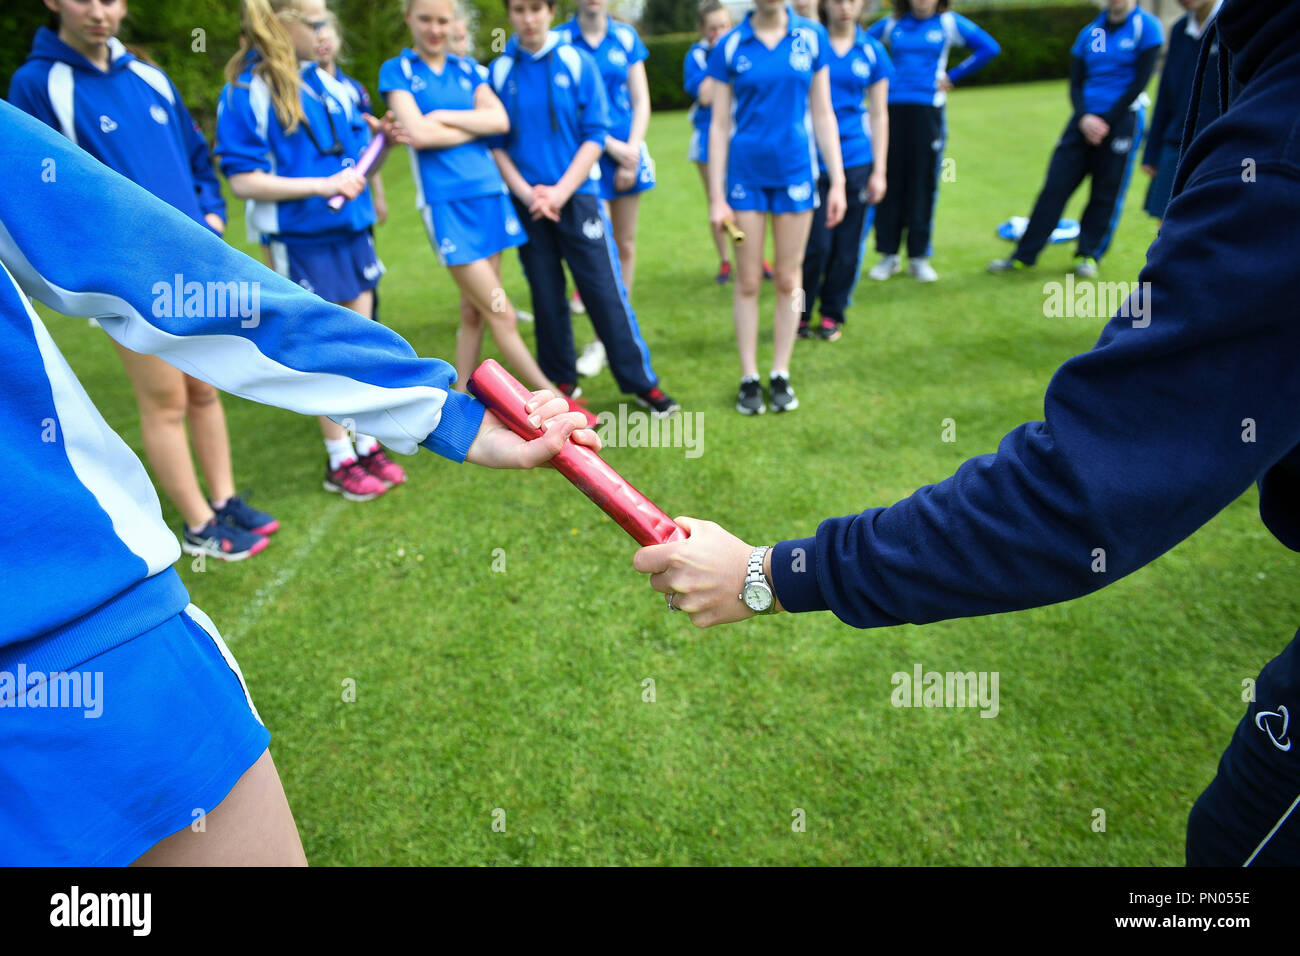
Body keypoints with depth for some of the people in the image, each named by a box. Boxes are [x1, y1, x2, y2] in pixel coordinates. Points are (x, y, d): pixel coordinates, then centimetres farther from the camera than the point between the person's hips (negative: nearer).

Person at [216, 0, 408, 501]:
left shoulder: (328, 82, 8)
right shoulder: (246, 93, -8)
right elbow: (243, 180, -13)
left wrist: (384, 142, -6)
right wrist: (322, 185, -20)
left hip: (351, 231, 6)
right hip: (303, 242, -5)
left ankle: (368, 446, 24)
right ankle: (340, 461, 16)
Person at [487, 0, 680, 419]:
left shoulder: (577, 62, 1)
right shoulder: (499, 71, 5)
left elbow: (595, 134, -3)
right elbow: (496, 143, 4)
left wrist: (561, 191, -12)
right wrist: (526, 193, -10)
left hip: (578, 196, -2)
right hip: (528, 203, 2)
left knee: (605, 290, -4)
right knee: (546, 296, 7)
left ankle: (641, 381, 5)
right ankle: (560, 381, 21)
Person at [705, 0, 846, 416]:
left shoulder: (812, 37, 2)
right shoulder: (729, 47, -1)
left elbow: (823, 114, 5)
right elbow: (720, 125, -1)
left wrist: (837, 181, 0)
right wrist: (716, 196, -5)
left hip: (796, 171, 1)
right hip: (746, 174, -1)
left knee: (788, 280, 6)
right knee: (747, 282, 3)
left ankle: (780, 375, 18)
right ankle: (749, 378, 13)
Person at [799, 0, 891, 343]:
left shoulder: (872, 51, 8)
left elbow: (878, 115, 10)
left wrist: (879, 171, 6)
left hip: (854, 162, 3)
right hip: (811, 162, -3)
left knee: (846, 246, 5)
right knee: (816, 244, -6)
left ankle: (832, 314, 21)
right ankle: (800, 314, 14)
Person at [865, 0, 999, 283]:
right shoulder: (892, 24, 10)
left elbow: (989, 48, 4)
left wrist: (952, 77, 1)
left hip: (928, 110, -1)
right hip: (893, 109, 2)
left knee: (923, 184, -2)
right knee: (889, 182, 0)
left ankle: (919, 257, 5)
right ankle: (888, 255, 8)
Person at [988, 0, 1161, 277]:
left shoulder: (1147, 27, -2)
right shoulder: (1090, 32, 11)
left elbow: (1140, 82, -7)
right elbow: (1075, 83, 8)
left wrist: (1107, 122, -12)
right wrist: (1083, 117, -9)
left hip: (1121, 120, -3)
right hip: (1085, 120, 4)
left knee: (1107, 193, -1)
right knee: (1055, 186, -1)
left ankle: (1089, 254, 12)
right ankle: (1024, 255, 2)